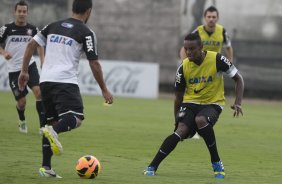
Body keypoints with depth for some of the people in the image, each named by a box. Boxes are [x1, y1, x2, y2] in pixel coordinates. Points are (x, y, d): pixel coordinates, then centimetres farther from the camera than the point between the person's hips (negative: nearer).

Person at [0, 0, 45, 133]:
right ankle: (22, 121, 33)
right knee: (21, 101, 0)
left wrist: (42, 61, 8)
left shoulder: (33, 29, 4)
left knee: (38, 91, -21)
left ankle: (43, 125, -18)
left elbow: (39, 45, 18)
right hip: (14, 70, -1)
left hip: (30, 66, 1)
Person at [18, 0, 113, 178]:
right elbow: (94, 64, -3)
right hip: (66, 82, -6)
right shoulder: (86, 33, 0)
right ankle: (53, 131, -42)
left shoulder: (53, 26, 16)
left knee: (53, 122, 15)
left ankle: (46, 167, 8)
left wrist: (24, 71, 19)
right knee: (76, 119, -12)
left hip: (46, 81, 6)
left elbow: (31, 44, 12)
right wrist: (104, 90, 6)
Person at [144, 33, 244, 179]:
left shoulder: (217, 60, -14)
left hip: (212, 104, -2)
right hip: (190, 103, 2)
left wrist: (238, 103, -15)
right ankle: (152, 166, -23)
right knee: (181, 131, -25)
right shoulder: (183, 67, -4)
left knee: (200, 119, -36)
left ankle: (216, 163, -20)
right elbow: (178, 97, 9)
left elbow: (238, 79, -3)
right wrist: (177, 120, 11)